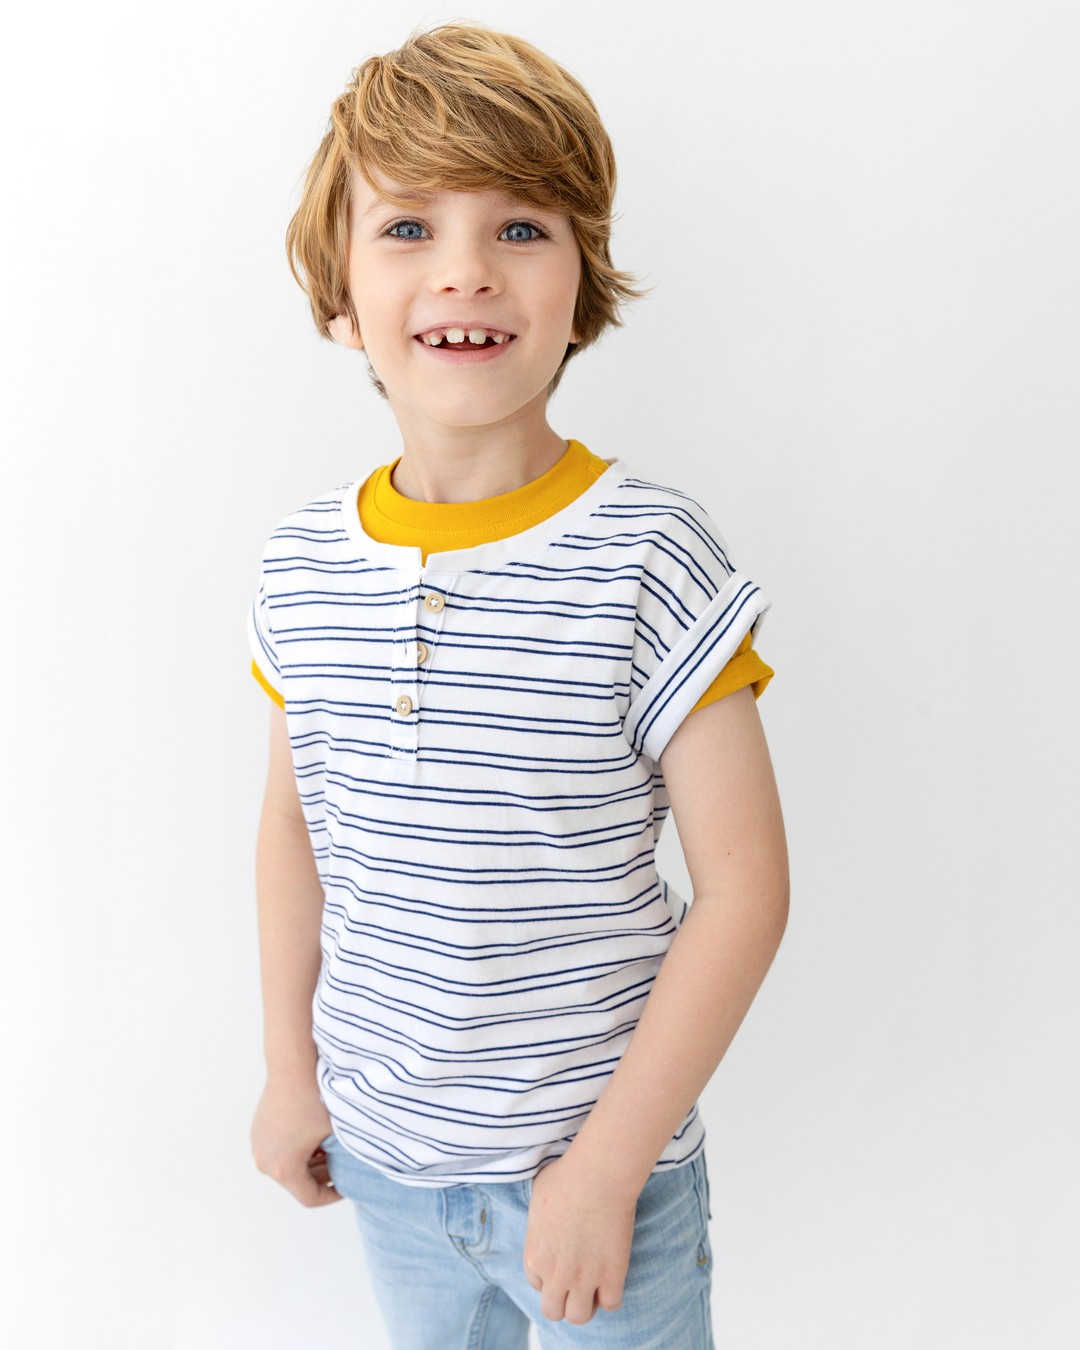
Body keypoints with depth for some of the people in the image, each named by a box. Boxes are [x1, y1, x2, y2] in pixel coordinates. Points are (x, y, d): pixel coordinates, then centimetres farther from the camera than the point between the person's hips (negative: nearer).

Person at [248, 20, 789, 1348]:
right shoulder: (304, 566, -6)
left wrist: (608, 1162, -15)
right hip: (379, 1150, 4)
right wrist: (288, 1067, 9)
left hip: (600, 1148, -4)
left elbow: (744, 883, -16)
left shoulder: (648, 554, -19)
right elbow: (293, 826, 7)